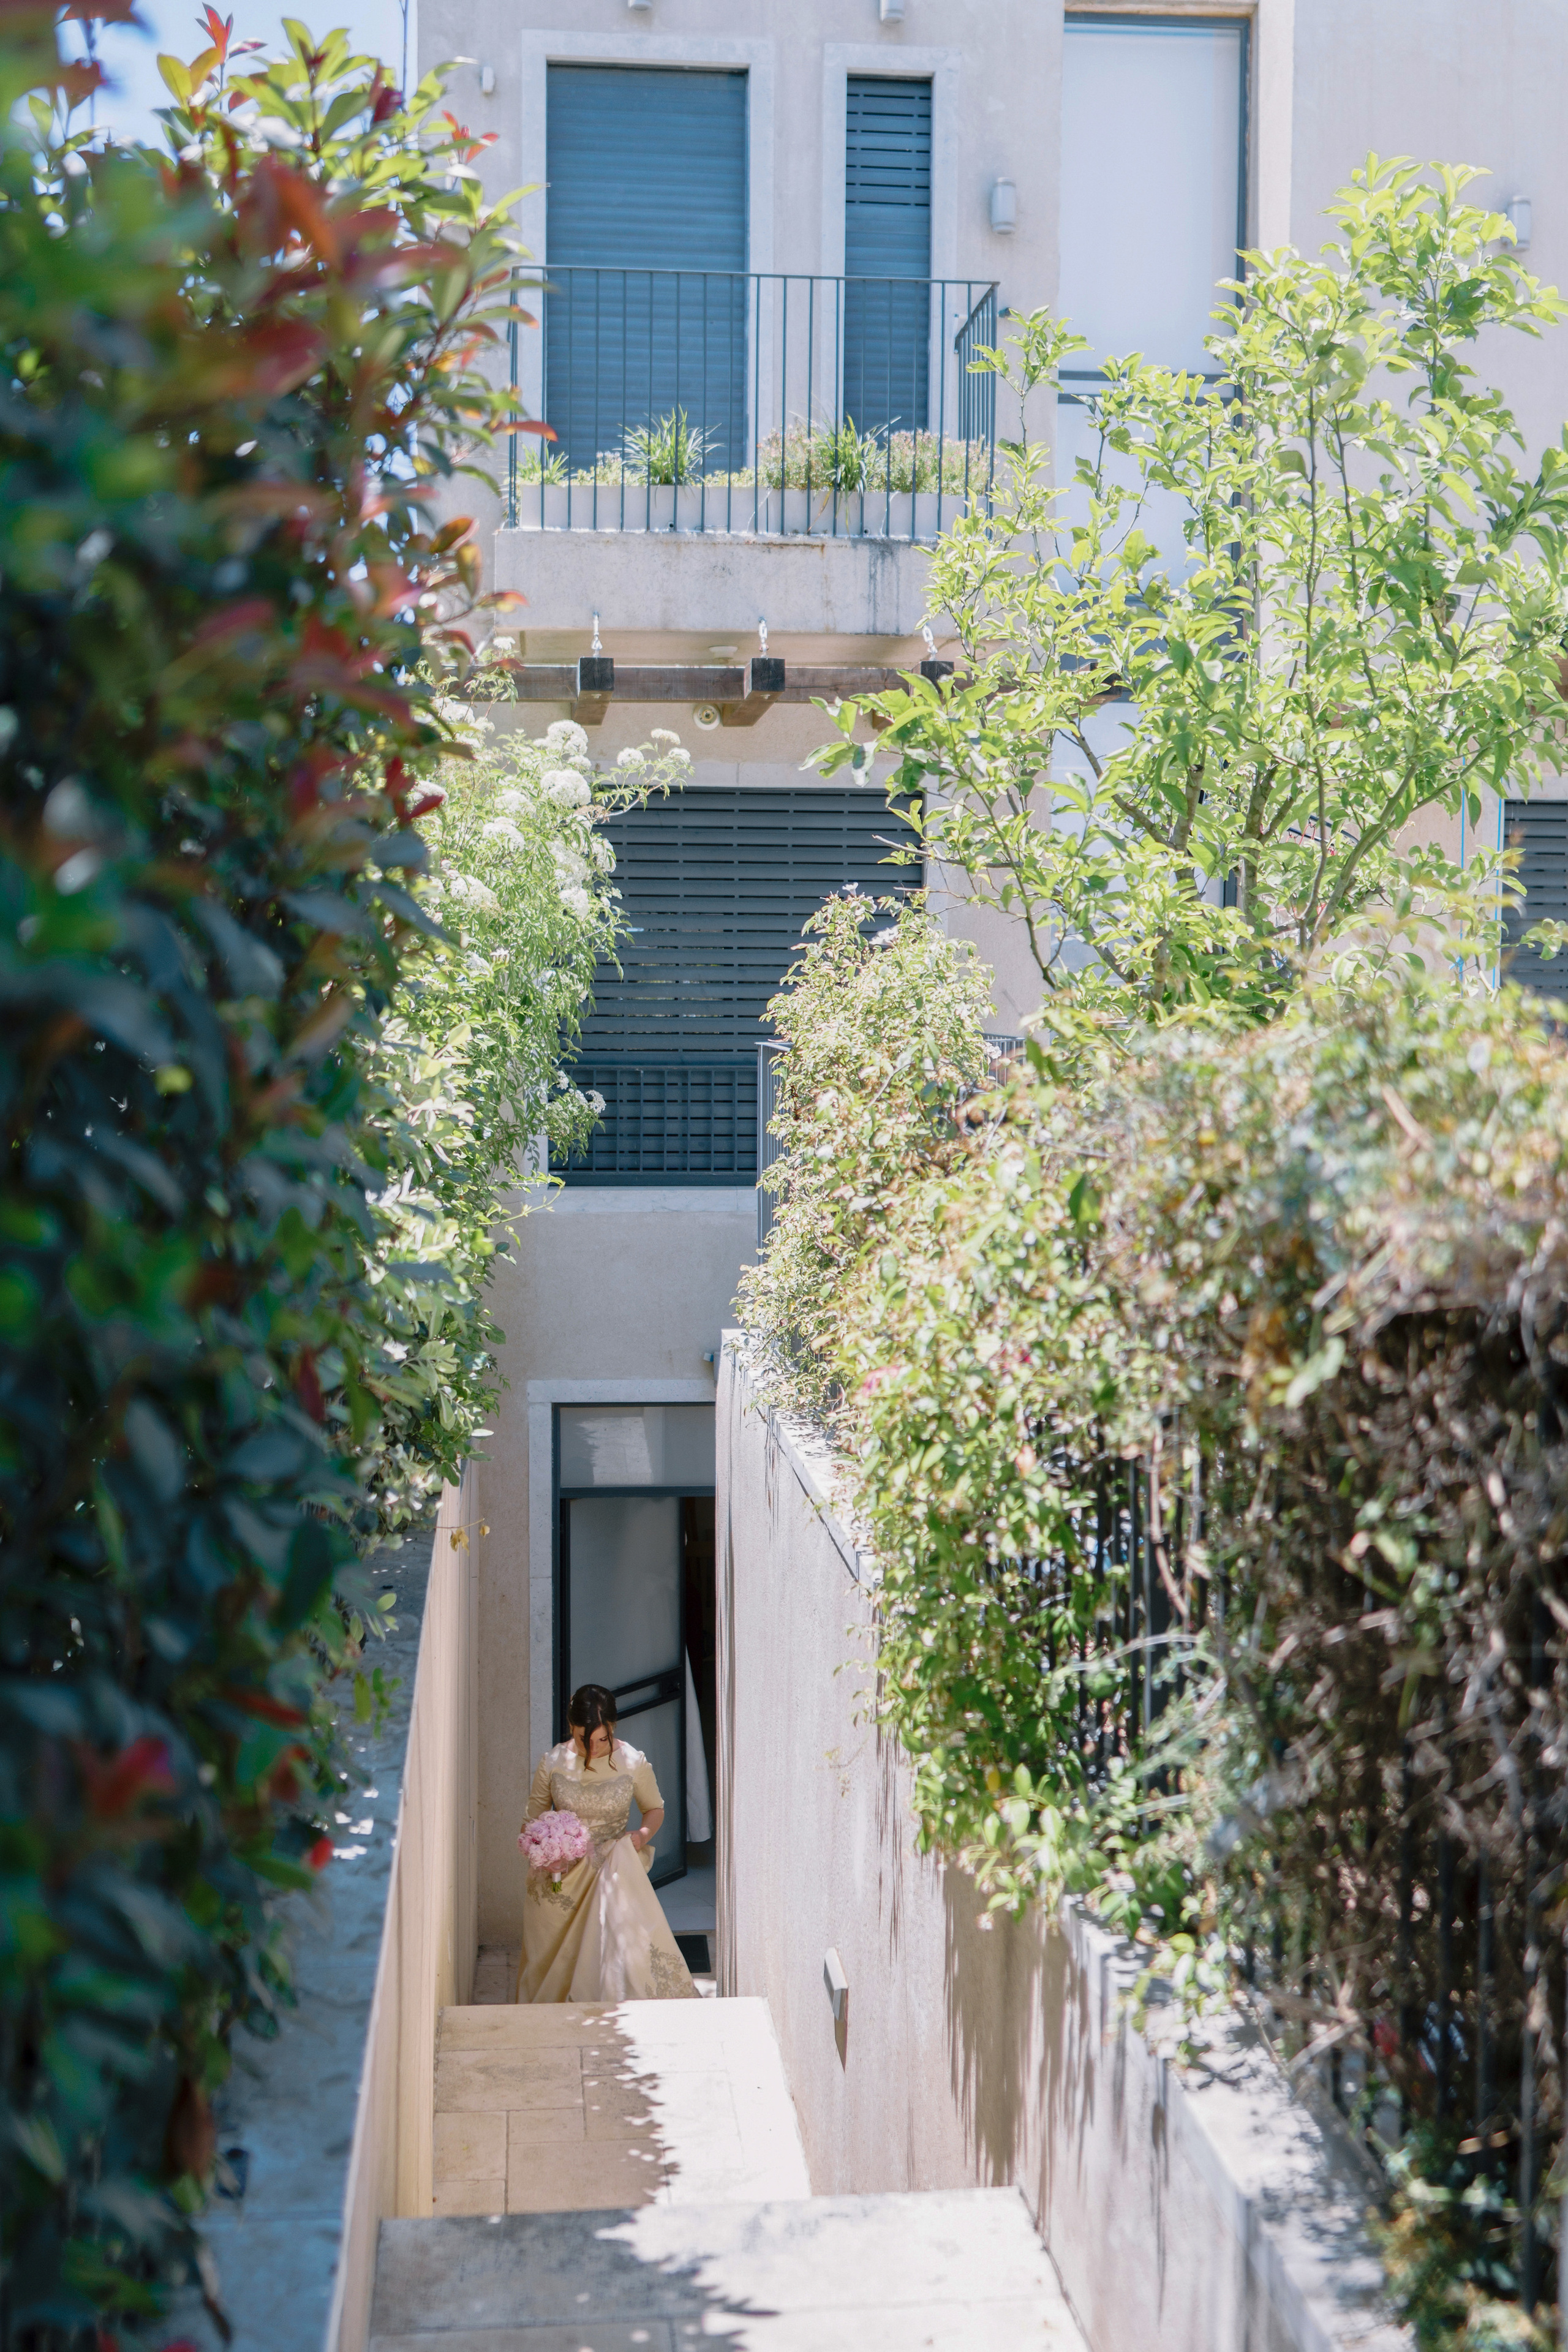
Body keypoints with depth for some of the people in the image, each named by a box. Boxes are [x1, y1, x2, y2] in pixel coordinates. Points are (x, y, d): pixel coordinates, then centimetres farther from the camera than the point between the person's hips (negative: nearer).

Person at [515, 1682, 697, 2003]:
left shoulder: (633, 1763, -6)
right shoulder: (553, 1763, -4)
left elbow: (655, 1808, 11)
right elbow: (534, 1815, 9)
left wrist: (644, 1834, -12)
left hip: (612, 1868, -1)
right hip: (560, 1874, 1)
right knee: (553, 1962, 0)